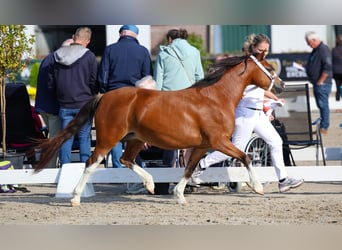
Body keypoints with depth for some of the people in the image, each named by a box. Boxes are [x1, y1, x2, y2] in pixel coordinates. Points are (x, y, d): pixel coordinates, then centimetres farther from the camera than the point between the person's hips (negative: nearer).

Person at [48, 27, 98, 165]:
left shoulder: (57, 56, 4)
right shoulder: (89, 56, -7)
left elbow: (51, 83, 8)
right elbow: (94, 82, -6)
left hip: (64, 105, 3)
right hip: (84, 104, -3)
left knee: (66, 138, 6)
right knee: (84, 137, 4)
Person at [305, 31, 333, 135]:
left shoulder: (323, 50, -16)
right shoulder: (315, 50, 15)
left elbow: (327, 67, -22)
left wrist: (320, 81, -19)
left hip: (323, 83, -10)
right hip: (316, 83, 10)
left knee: (323, 105, -6)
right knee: (320, 105, 13)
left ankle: (324, 127, -3)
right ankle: (323, 125, 20)